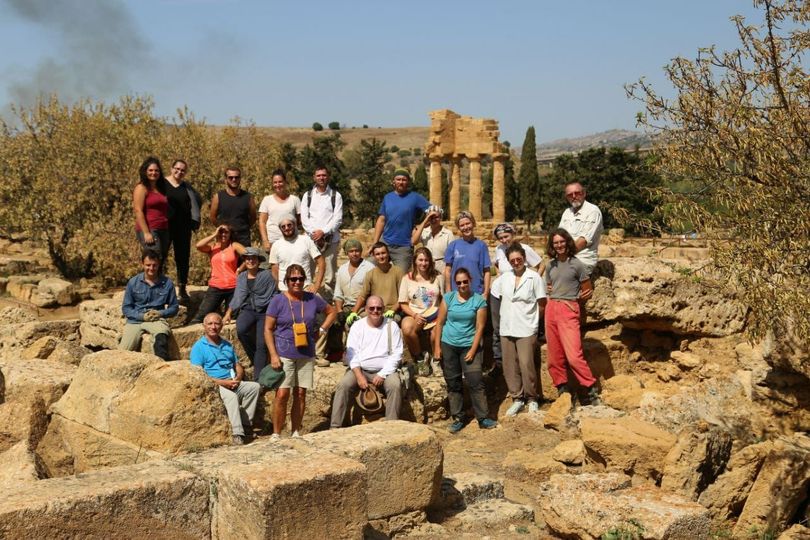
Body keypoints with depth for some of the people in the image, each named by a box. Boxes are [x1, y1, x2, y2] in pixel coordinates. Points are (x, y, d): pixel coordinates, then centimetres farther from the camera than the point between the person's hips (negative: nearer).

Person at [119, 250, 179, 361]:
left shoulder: (167, 283, 4)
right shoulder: (133, 282, 5)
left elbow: (174, 307, 11)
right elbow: (126, 308, 6)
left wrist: (161, 313, -9)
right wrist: (142, 316, -10)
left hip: (157, 320, -1)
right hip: (135, 321, 1)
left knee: (162, 335, -38)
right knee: (124, 352, -21)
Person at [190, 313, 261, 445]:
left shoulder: (227, 345, 20)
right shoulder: (198, 347, 0)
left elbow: (238, 366, 21)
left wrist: (238, 378, -4)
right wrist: (222, 382, -18)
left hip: (233, 383, 6)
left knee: (254, 386, -17)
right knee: (231, 396, -35)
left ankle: (245, 423, -18)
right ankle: (237, 433, -40)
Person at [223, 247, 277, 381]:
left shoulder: (266, 275, 1)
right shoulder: (241, 277, 15)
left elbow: (272, 297, 1)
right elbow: (237, 297, 19)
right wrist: (228, 313, 10)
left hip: (264, 311, -3)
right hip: (247, 310, 3)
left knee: (261, 345, -12)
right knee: (240, 330, -29)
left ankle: (258, 380, -11)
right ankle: (256, 358, -6)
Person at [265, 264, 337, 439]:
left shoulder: (312, 299, 4)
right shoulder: (278, 300, -4)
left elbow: (331, 312, 20)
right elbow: (268, 329, -4)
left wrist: (321, 330, 6)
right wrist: (273, 355, -11)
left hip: (306, 354, 3)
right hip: (284, 354, -3)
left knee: (300, 393, 7)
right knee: (282, 394, -8)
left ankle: (296, 432, 18)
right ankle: (276, 434, 3)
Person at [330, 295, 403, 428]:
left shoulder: (392, 326, 4)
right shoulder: (357, 326, 7)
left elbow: (396, 354, -1)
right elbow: (351, 353, 0)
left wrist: (382, 375, -13)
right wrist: (359, 376, -14)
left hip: (385, 371, -1)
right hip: (360, 369, 1)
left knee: (395, 386, -30)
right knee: (343, 385, -25)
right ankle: (335, 427, -25)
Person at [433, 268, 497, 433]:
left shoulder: (479, 300, -3)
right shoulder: (448, 298, 1)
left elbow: (480, 327, -5)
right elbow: (440, 323, 2)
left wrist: (473, 350, -11)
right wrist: (437, 347, -2)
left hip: (469, 346, -2)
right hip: (448, 345, 2)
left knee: (476, 382, -8)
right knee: (453, 383, 7)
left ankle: (483, 418, -1)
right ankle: (458, 419, 16)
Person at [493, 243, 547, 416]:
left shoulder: (534, 277, -7)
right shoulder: (504, 277, 5)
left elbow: (542, 304, -3)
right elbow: (495, 296, 16)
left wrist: (531, 317, 4)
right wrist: (510, 313, 12)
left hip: (526, 329, -4)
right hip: (506, 329, 5)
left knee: (526, 365, -9)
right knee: (510, 366, 6)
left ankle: (532, 398, 9)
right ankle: (517, 398, 18)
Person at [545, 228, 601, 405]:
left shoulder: (576, 264, -3)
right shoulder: (550, 266, 12)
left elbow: (588, 291, 2)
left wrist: (572, 301, 8)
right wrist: (552, 301, 9)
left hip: (568, 310, -6)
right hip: (551, 309, 6)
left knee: (573, 355, -16)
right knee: (555, 356, 6)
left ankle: (592, 390, -6)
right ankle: (562, 390, 16)